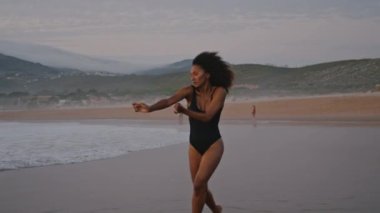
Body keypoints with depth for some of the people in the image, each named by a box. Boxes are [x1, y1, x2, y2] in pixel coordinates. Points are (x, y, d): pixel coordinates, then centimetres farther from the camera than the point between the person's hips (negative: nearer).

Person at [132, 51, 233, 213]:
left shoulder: (219, 91, -15)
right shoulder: (190, 91, -9)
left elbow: (207, 116, -28)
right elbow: (169, 101, -26)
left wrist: (185, 111, -45)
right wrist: (150, 108, -45)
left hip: (213, 145, -4)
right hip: (195, 145, 4)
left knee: (199, 184, -18)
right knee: (200, 188, 14)